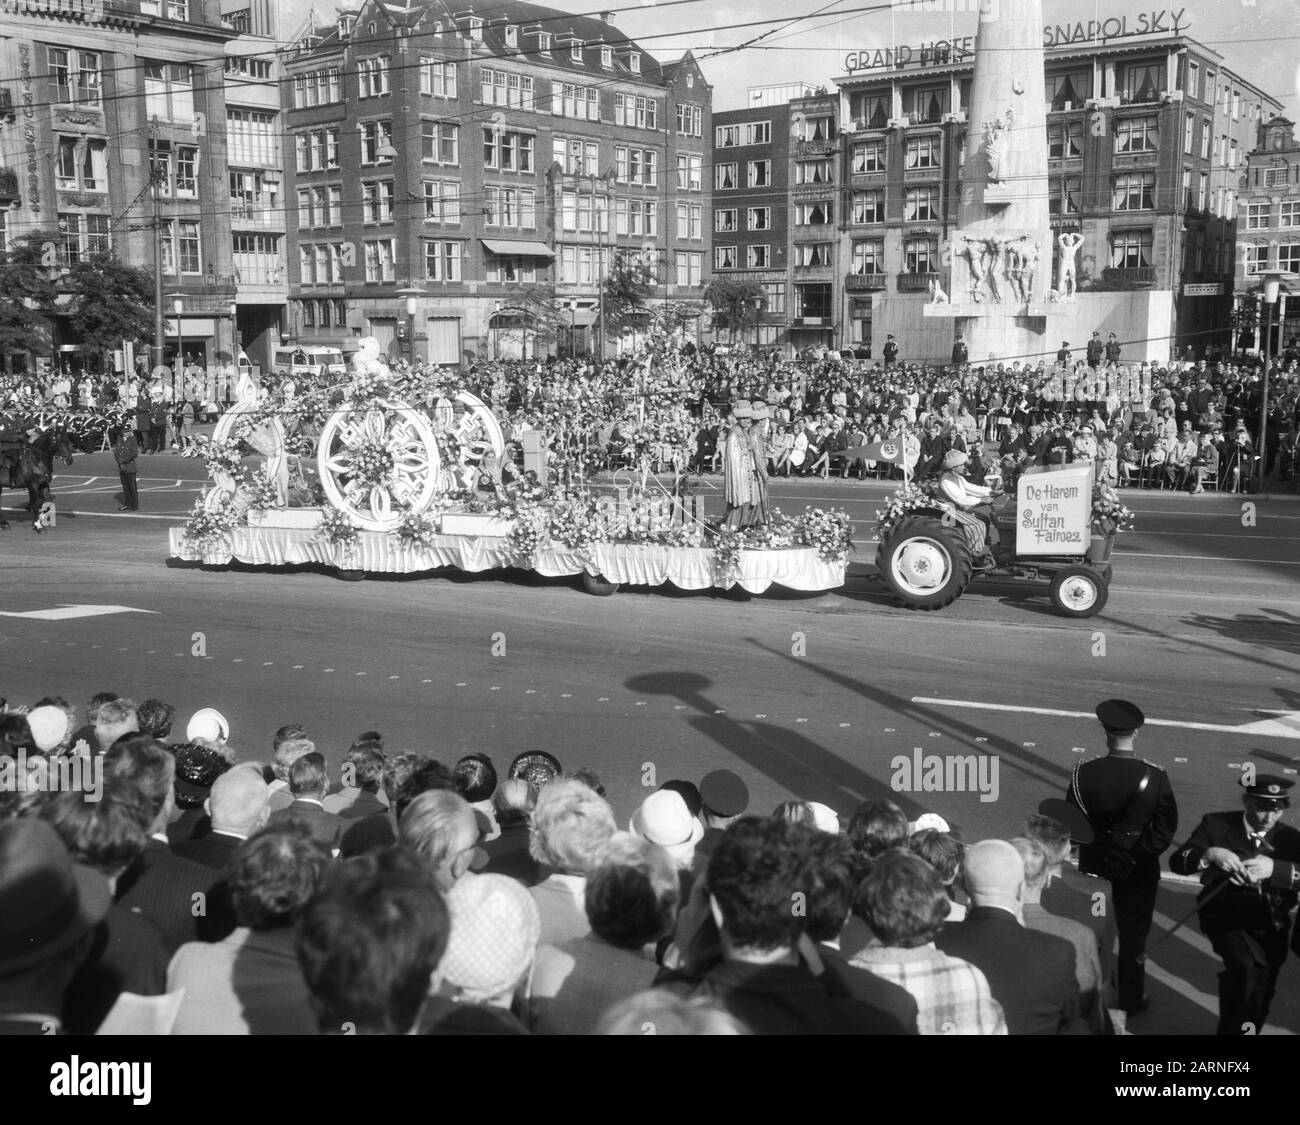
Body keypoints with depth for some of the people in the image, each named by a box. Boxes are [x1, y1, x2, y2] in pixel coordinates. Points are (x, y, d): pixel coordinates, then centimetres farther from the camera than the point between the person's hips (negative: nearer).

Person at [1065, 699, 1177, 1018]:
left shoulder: (1084, 772, -17)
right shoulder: (1155, 777, -19)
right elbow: (1165, 829, -14)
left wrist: (1093, 842, 6)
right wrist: (1141, 850, -1)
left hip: (1094, 864, 1)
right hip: (1139, 869, -1)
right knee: (1133, 933, 16)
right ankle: (1130, 1000, 28)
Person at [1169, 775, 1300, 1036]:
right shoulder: (1216, 824, -5)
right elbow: (1177, 862, -13)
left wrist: (1275, 868, -36)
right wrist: (1209, 854, -32)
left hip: (1270, 926, 3)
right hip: (1226, 917, -3)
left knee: (1262, 990, 12)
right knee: (1247, 966, -29)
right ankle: (1234, 1029, -10)